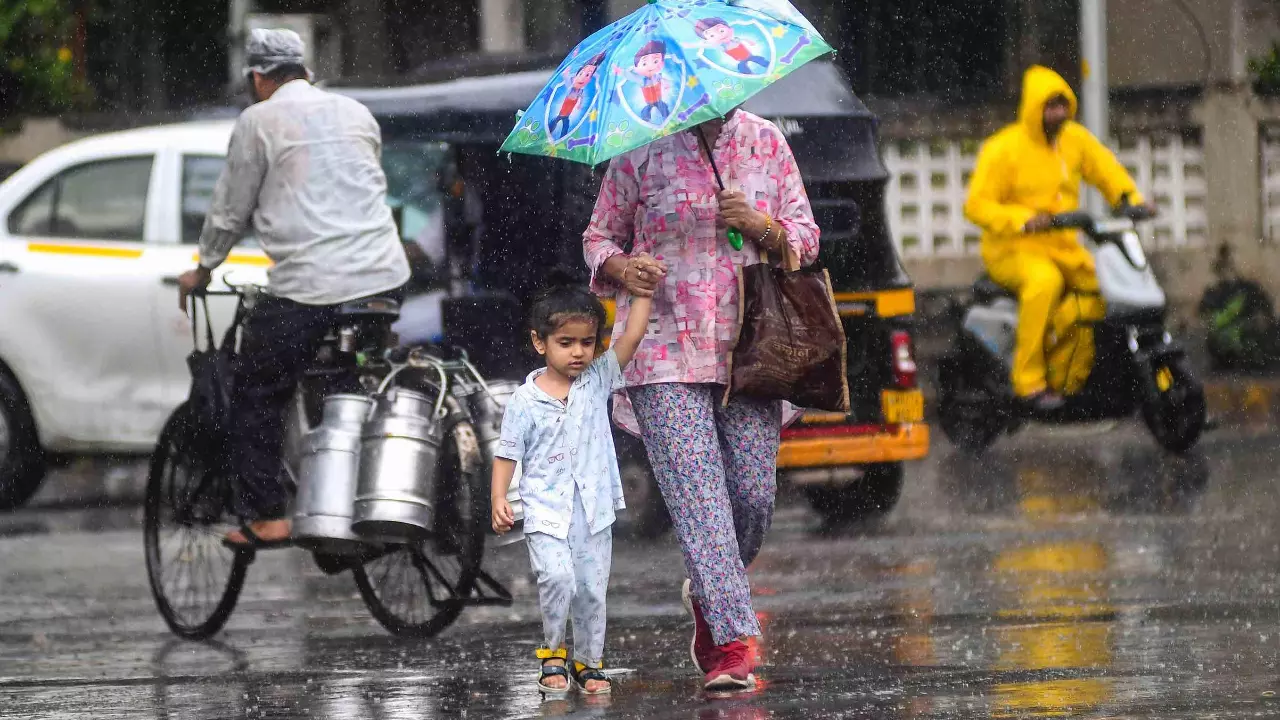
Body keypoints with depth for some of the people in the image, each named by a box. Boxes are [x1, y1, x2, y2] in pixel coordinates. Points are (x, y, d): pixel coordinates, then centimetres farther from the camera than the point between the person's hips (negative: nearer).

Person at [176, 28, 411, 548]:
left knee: (257, 396, 5)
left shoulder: (258, 121, 0)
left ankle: (265, 516, -1)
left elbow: (231, 210, 6)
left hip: (309, 286, -6)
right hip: (383, 276, 6)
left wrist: (203, 269, 22)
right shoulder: (356, 113, 16)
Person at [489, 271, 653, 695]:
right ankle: (552, 653, -2)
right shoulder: (525, 401, -3)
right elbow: (507, 454, 0)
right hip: (546, 511, -3)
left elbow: (632, 338, -1)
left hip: (593, 509, 3)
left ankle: (589, 662, 23)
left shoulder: (598, 381, 4)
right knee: (557, 576, -22)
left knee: (592, 590, 7)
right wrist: (499, 500, -9)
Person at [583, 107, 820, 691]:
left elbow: (806, 239, 12)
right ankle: (734, 642, -18)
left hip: (748, 351, 3)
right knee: (696, 492, -14)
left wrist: (761, 226, -9)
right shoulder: (639, 151, 2)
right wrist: (621, 267, -12)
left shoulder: (765, 142, 9)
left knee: (754, 494, -3)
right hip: (665, 354, -3)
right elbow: (599, 237, 11)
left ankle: (707, 596, 26)